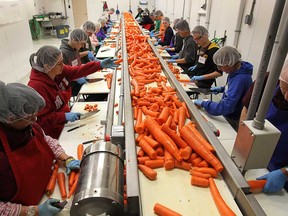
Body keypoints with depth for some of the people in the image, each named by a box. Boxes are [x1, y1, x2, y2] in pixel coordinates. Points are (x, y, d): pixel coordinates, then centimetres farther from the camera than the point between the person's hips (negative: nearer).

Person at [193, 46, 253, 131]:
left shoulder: (240, 79, -32)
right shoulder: (236, 71, -3)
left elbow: (227, 107, -35)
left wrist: (204, 104, -27)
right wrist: (222, 89, 3)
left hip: (234, 122, -9)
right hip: (228, 116, 9)